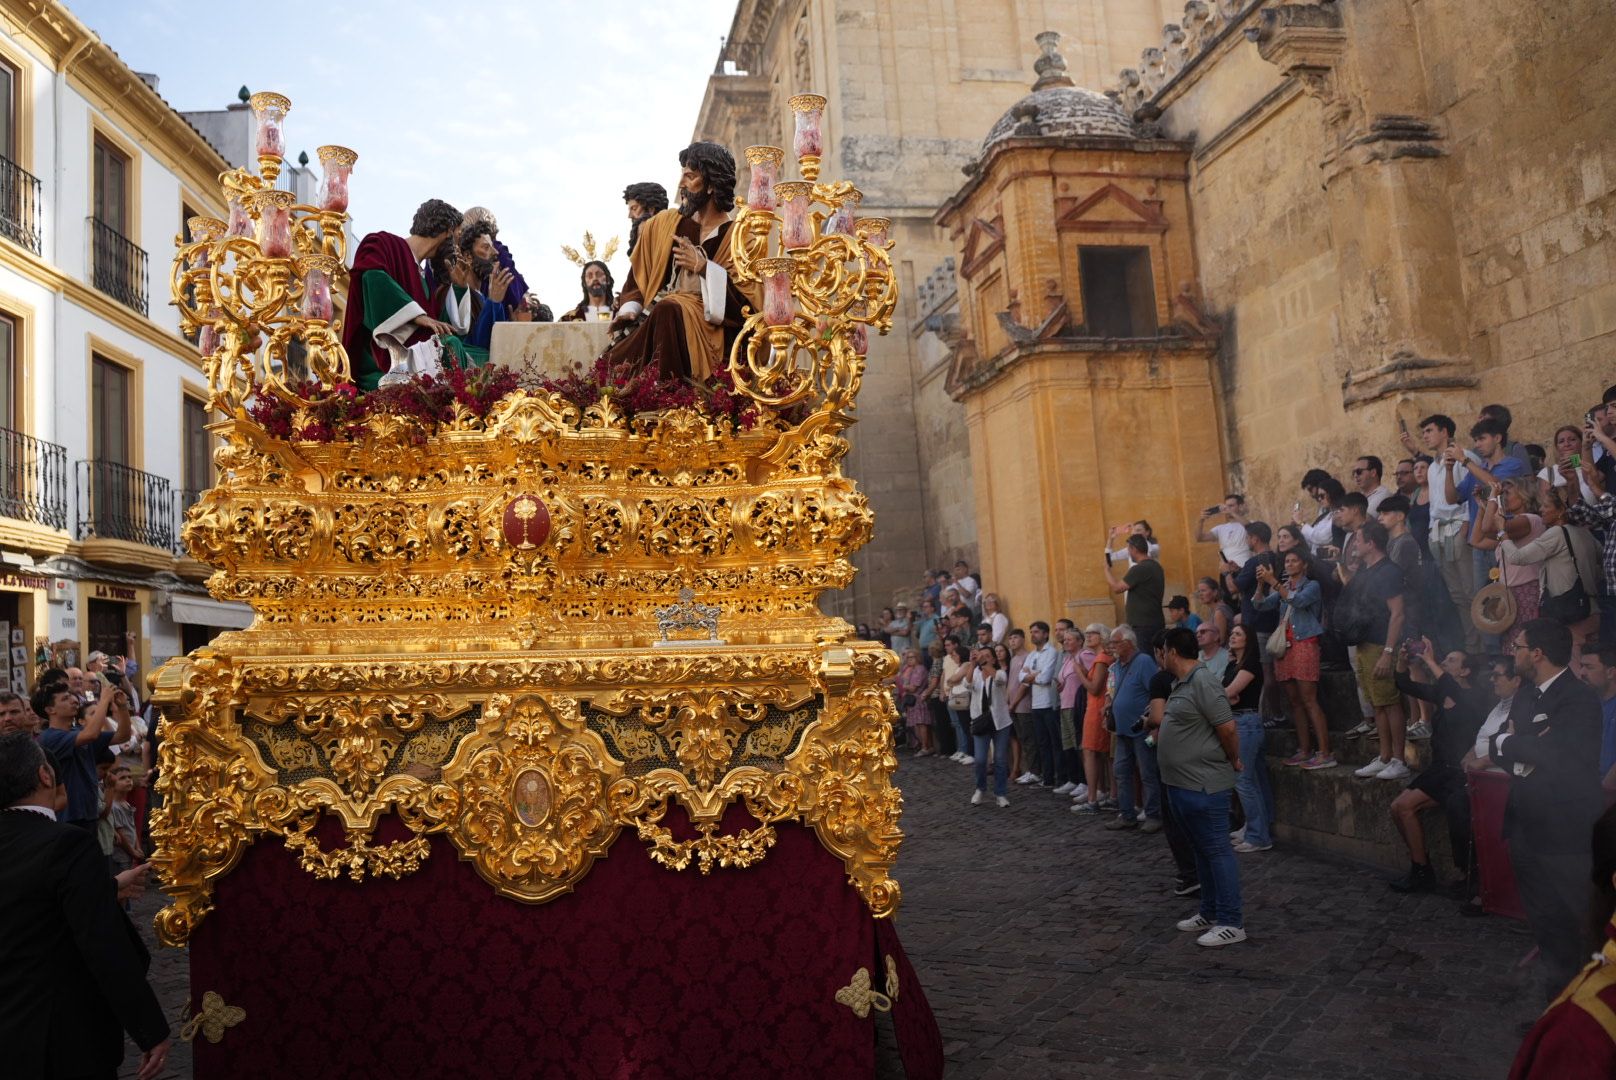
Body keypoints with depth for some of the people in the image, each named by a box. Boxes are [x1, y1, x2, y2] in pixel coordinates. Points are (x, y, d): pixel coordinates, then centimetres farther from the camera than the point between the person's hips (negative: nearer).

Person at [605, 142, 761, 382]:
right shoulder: (662, 224, 14)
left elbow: (751, 304, -9)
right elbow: (638, 276, 17)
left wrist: (703, 268, -13)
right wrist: (629, 310, -4)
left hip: (707, 333, -4)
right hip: (654, 319, 4)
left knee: (668, 310, -33)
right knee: (624, 331, -26)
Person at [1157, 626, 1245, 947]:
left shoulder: (1202, 682, -19)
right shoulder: (1181, 683, 11)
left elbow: (1227, 728, -20)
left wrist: (1233, 761, -8)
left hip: (1203, 785, -10)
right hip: (1181, 784, 10)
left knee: (1217, 851, -2)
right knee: (1201, 851, 18)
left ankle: (1231, 923, 5)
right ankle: (1210, 913, 29)